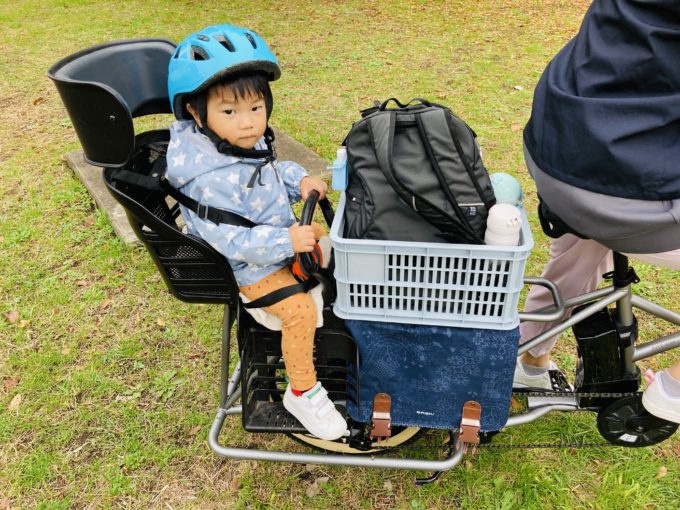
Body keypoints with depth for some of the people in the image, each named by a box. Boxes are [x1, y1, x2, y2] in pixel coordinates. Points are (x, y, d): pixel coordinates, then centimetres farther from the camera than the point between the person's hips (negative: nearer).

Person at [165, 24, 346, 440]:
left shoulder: (249, 144, -6)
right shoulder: (208, 180, -33)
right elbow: (232, 241, -32)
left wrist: (299, 179, -4)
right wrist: (287, 241, -35)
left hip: (282, 237, 9)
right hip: (249, 266, -9)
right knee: (300, 310, -21)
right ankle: (302, 393, 2)